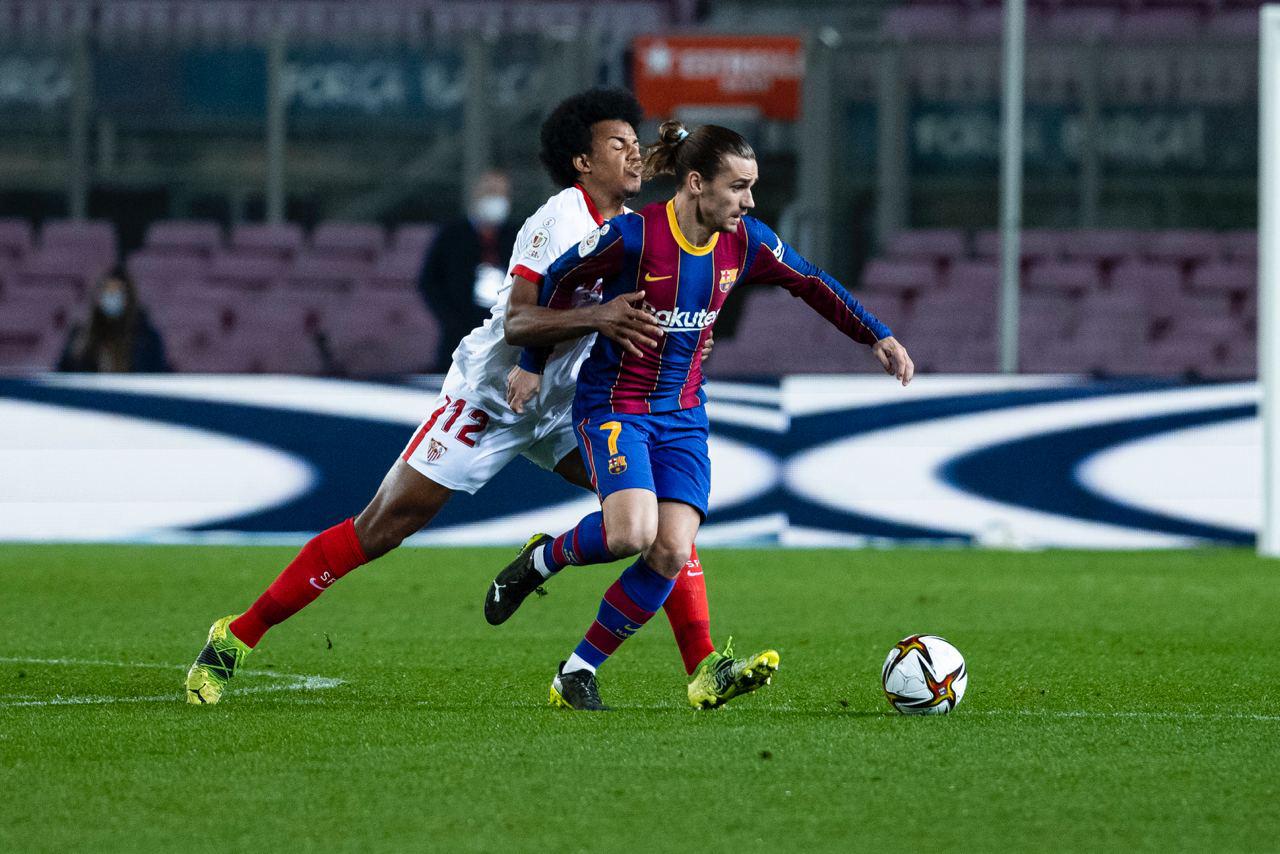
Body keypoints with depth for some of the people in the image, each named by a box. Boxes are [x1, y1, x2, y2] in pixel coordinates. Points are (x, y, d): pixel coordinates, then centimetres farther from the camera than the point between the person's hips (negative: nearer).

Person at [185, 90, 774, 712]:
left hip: (563, 408, 7)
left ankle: (704, 670, -15)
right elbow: (517, 321, -31)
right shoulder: (559, 222, -21)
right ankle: (237, 637, 6)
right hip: (488, 397, -7)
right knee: (379, 529, -5)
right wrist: (594, 318, -46)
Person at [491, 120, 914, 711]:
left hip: (682, 413, 5)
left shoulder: (745, 242, -4)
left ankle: (578, 672, 3)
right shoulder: (633, 236, -19)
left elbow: (812, 285, 12)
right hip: (612, 403, -5)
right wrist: (532, 364, 4)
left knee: (672, 552, -11)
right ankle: (540, 561, 4)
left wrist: (879, 337, 8)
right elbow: (558, 281, -4)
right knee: (632, 532, -28)